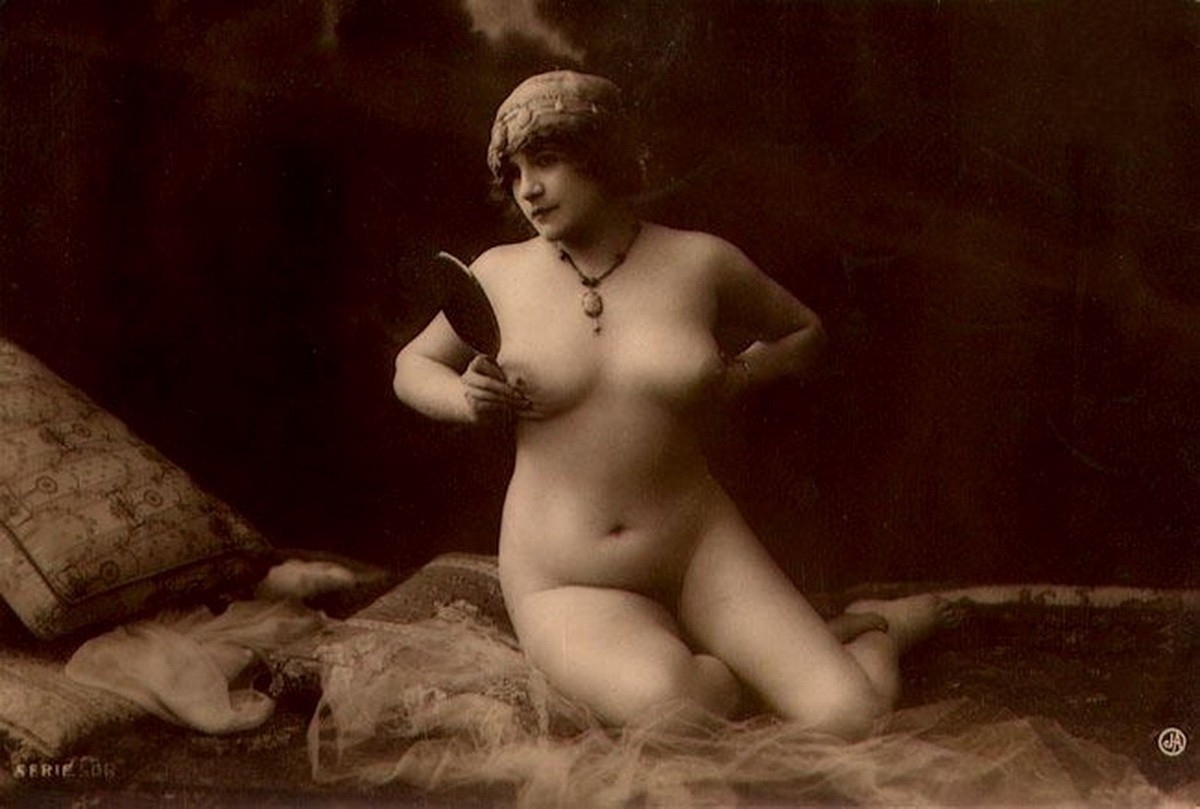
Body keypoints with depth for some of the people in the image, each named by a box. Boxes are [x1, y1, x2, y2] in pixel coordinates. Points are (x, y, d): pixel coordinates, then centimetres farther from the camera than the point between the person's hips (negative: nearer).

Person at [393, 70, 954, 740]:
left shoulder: (701, 263, 0)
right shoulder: (500, 275, 1)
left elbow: (806, 333, 19)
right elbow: (413, 367, 18)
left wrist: (734, 377, -1)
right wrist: (467, 400, -4)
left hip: (701, 552, 0)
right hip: (569, 590, 0)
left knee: (851, 722, -18)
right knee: (672, 706, -33)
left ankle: (880, 631, 19)